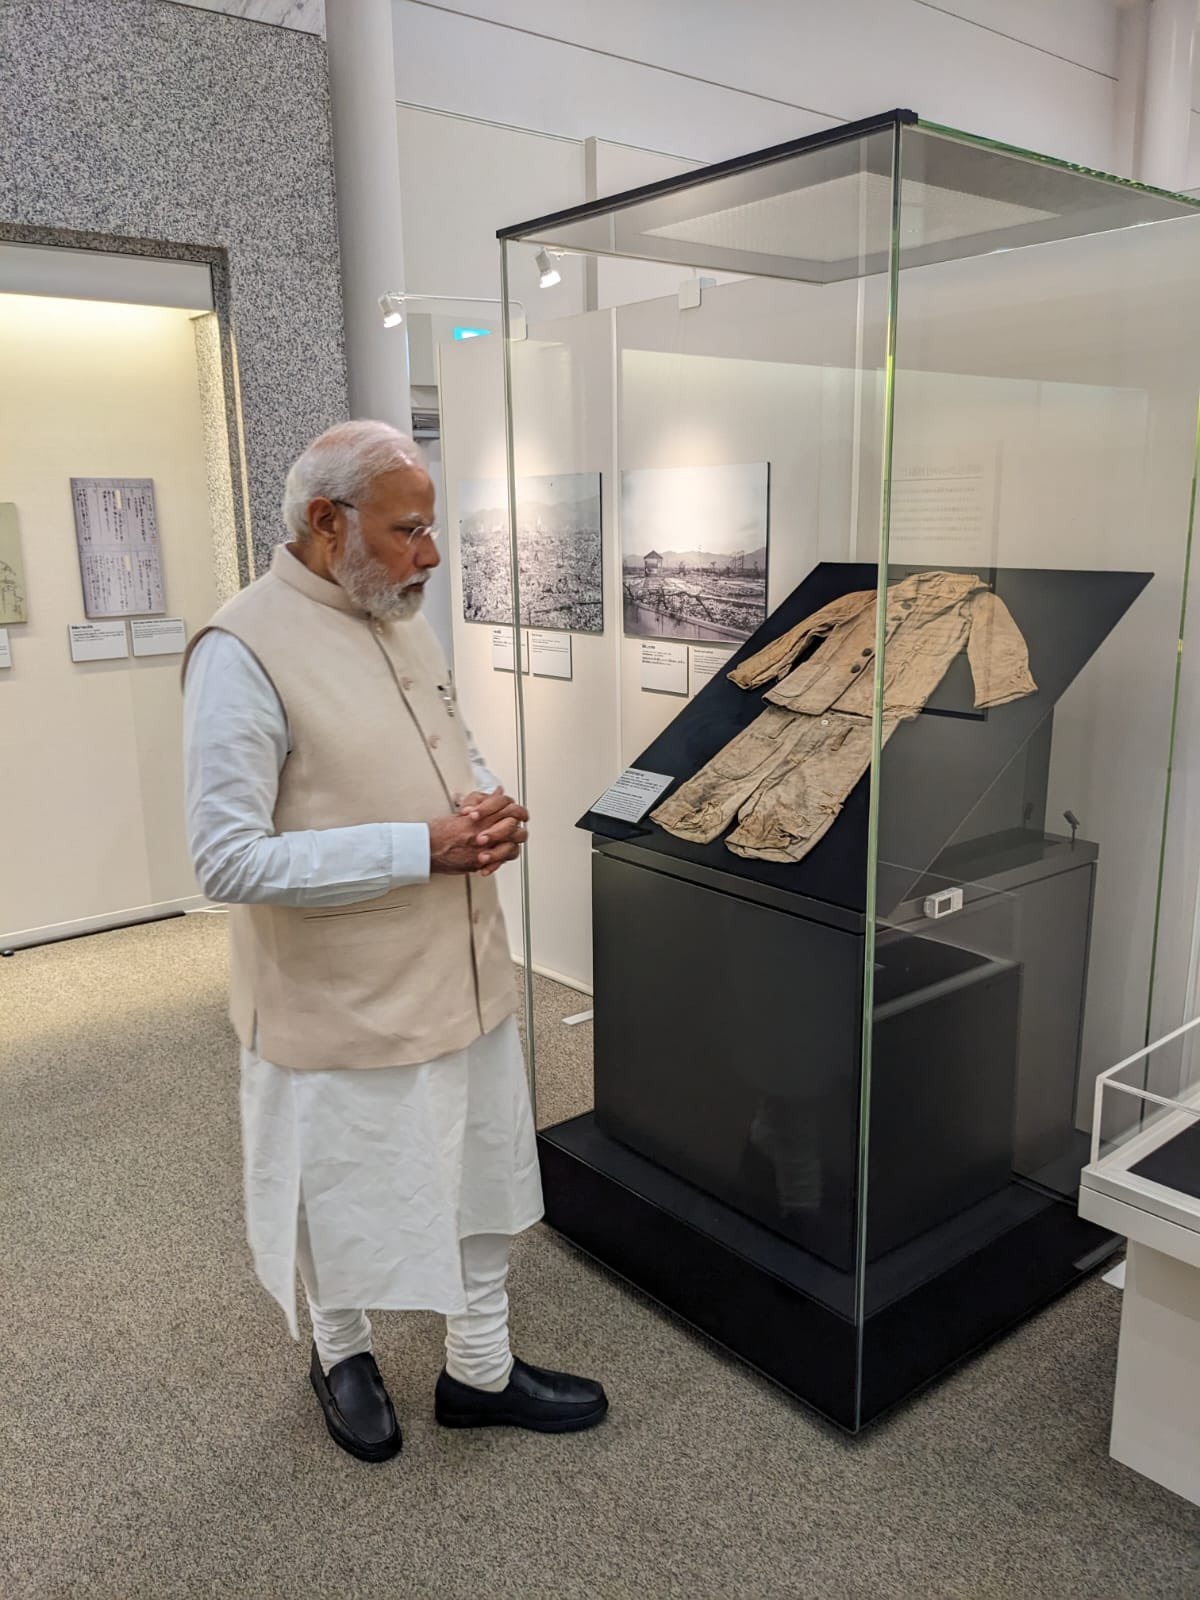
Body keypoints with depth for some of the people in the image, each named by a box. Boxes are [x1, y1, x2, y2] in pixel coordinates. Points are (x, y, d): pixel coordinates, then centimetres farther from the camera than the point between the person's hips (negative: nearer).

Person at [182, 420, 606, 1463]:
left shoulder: (402, 619, 5)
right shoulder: (244, 651, -20)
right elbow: (228, 860, -24)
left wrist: (490, 802, -5)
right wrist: (421, 847, -26)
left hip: (465, 977, 7)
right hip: (346, 1010, -7)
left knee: (483, 1185, 20)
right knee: (349, 1209, 17)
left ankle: (481, 1370, 43)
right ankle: (341, 1356, 47)